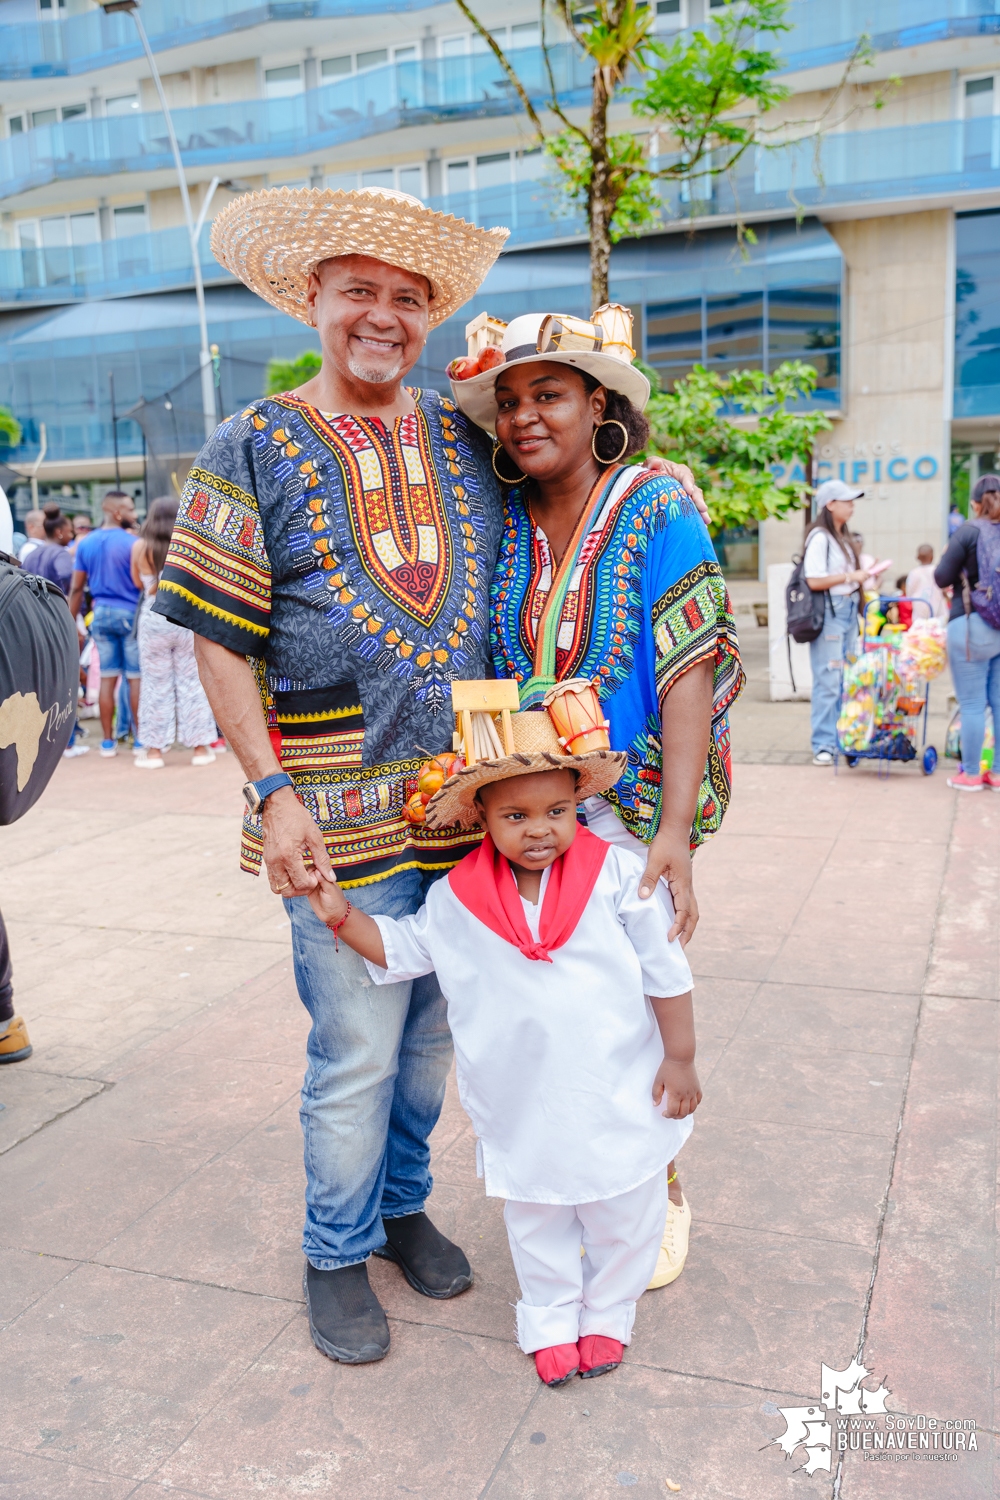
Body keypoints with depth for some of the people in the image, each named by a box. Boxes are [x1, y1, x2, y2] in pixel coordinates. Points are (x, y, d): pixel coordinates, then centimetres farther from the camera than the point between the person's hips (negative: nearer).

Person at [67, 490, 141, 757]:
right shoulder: (132, 543, -10)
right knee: (135, 678, 0)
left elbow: (76, 587, 7)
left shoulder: (85, 544, 6)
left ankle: (108, 741, 12)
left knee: (107, 677, 9)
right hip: (130, 614, -5)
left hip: (101, 614, 5)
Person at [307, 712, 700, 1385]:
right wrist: (342, 915, -7)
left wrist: (680, 1059, -5)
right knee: (536, 1217, 20)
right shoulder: (457, 899, -9)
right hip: (522, 1108, 2)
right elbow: (400, 948, 6)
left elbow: (666, 970, -7)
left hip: (618, 1094, -1)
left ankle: (607, 1313, 44)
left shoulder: (618, 874, -14)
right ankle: (549, 1320, 45)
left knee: (625, 1215, 18)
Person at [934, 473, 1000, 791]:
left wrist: (950, 558, 13)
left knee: (972, 705, 1)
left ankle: (971, 774, 8)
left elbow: (942, 579, -6)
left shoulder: (969, 531, -8)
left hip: (973, 625, -5)